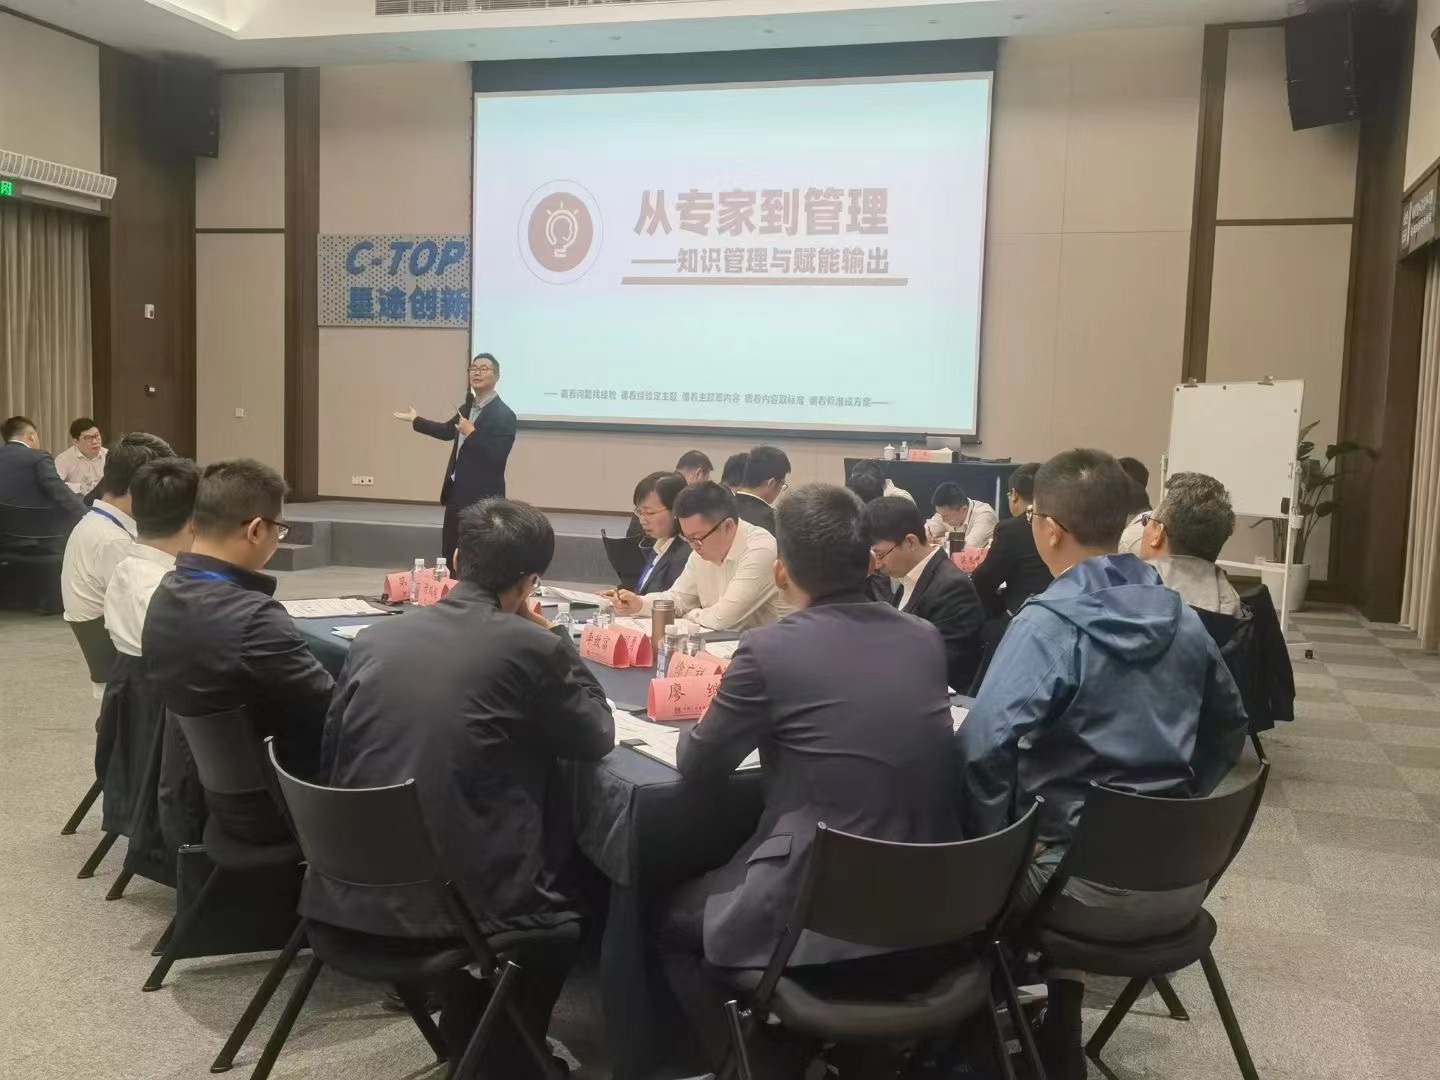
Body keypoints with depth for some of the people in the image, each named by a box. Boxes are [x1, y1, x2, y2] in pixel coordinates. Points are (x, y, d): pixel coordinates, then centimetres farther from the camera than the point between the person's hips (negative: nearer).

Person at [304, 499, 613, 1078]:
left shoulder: (375, 638, 3)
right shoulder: (529, 646, -12)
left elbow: (331, 760, 11)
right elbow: (598, 737, 2)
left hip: (353, 890, 6)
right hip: (455, 898, -5)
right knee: (570, 884, 25)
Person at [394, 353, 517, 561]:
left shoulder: (504, 415, -16)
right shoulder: (469, 405, 9)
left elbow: (497, 458, -24)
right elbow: (448, 431, 26)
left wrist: (472, 433, -22)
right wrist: (416, 419, 31)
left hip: (482, 497, -8)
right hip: (457, 491, 8)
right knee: (450, 554, 16)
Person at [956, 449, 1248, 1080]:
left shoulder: (1047, 624, -17)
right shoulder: (1182, 619, 3)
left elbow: (982, 750, -29)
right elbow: (1228, 732, 17)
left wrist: (994, 845, -14)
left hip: (1095, 891, -6)